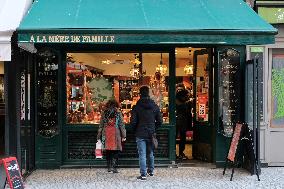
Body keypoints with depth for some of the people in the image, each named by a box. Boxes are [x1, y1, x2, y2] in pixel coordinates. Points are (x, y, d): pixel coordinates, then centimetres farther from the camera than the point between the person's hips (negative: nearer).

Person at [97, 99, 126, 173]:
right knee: (115, 152, 2)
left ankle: (109, 167, 11)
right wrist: (123, 136, 2)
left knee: (108, 151, 11)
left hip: (106, 134, 2)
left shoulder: (104, 113, 8)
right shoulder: (118, 113, 1)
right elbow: (121, 125, -1)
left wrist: (99, 137, 15)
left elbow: (101, 126, 10)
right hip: (116, 134, -2)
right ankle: (114, 167, -5)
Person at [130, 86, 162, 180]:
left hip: (140, 134, -3)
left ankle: (143, 174, -4)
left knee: (142, 154, -1)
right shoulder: (155, 107, 1)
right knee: (150, 153, 18)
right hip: (151, 134, 3)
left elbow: (133, 122, -9)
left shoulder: (136, 107, -9)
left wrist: (135, 131, 9)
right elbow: (159, 121, 4)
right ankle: (151, 171, 31)